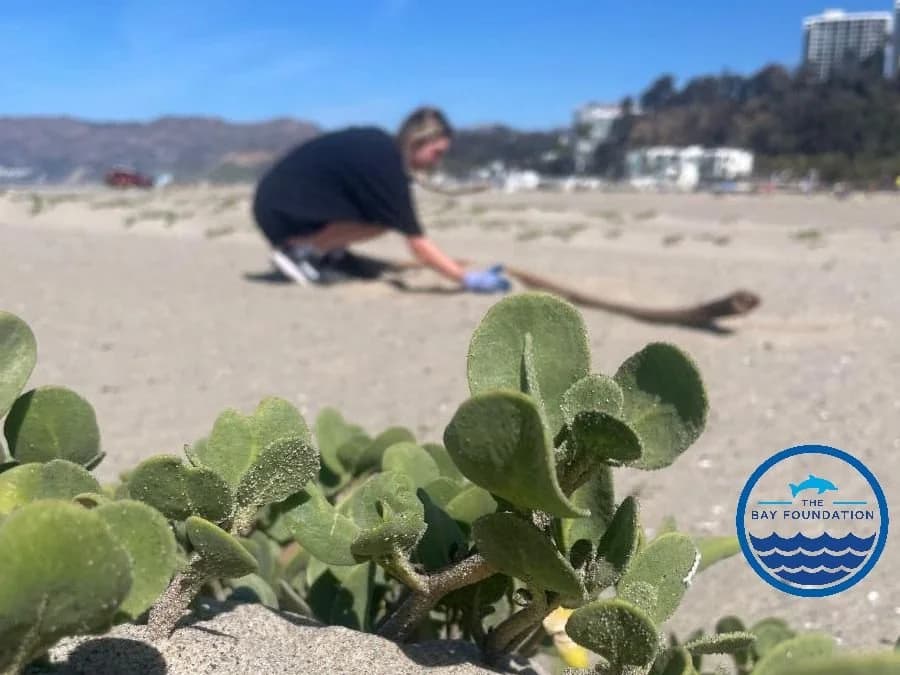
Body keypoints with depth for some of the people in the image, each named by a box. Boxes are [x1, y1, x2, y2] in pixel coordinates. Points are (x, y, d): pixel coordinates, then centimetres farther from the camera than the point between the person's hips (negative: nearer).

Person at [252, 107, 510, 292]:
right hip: (278, 210, -9)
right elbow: (418, 245, -26)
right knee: (383, 219, -22)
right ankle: (300, 250, -12)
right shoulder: (386, 168, -23)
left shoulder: (380, 146, 2)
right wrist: (469, 279, -25)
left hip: (290, 198, 9)